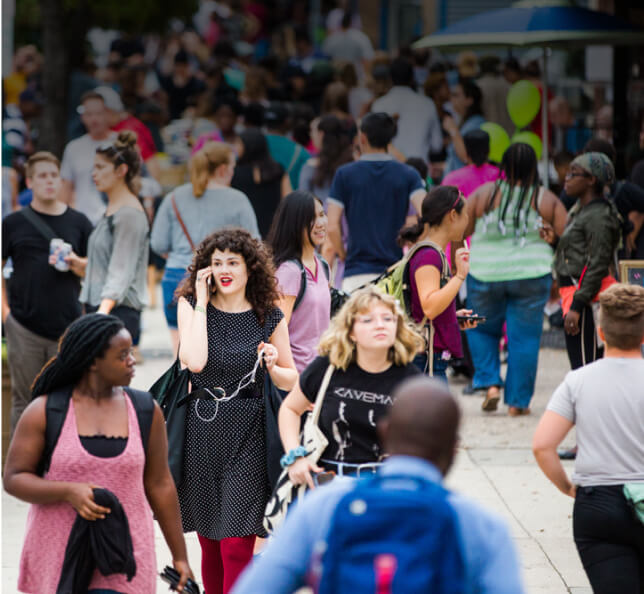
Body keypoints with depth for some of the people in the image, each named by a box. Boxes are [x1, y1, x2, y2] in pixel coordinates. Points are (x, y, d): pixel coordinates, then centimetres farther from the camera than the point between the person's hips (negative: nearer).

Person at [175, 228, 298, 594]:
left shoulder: (269, 317, 1)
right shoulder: (192, 305, 1)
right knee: (209, 540, 11)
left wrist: (273, 365, -12)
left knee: (236, 546, -8)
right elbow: (195, 361, -16)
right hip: (201, 428, 2)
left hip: (248, 436, -2)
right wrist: (201, 302, -11)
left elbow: (291, 380, 10)